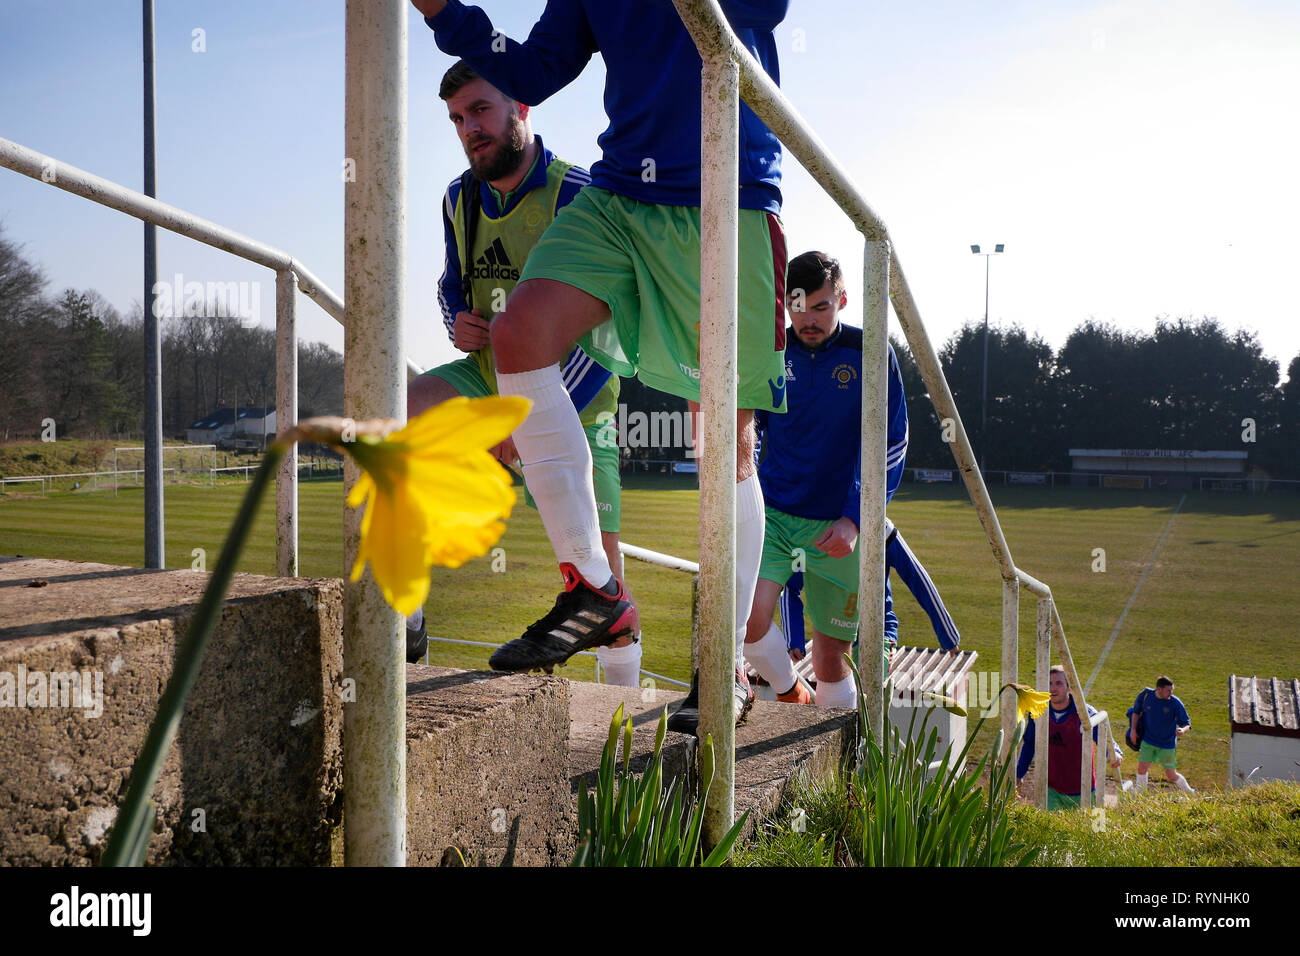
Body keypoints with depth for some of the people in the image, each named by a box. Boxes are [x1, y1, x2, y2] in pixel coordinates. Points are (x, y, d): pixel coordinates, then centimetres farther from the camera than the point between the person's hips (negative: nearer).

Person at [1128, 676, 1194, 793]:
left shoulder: (1175, 703, -15)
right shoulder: (1146, 695, -9)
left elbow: (1187, 723, -9)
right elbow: (1136, 711, 9)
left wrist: (1183, 730, -32)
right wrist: (1133, 729, 1)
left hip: (1167, 745, -2)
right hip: (1148, 741, 2)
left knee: (1172, 775, 5)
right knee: (1142, 769, -1)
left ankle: (1190, 793, 30)